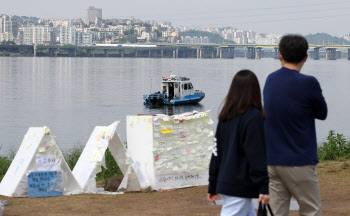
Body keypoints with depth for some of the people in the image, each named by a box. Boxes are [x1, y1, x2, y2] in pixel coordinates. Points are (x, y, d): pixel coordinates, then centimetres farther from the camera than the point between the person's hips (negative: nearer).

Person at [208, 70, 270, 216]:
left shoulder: (225, 117, 8)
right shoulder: (254, 117, -13)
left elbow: (216, 152, 12)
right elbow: (258, 156, -16)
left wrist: (212, 186, 19)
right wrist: (264, 187, -14)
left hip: (225, 183, 8)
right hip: (241, 187, -8)